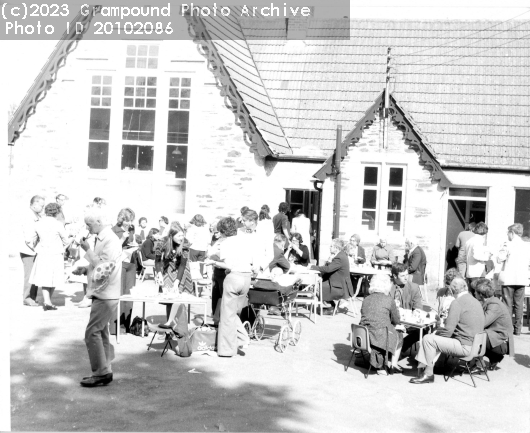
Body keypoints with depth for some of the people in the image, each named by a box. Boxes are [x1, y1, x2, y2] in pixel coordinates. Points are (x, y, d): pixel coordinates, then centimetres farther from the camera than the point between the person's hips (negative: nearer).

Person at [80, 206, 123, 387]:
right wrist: (84, 267, 6)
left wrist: (88, 250, -17)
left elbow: (104, 267, -21)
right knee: (101, 333, 13)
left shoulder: (111, 240, -16)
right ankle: (104, 371, 19)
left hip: (105, 295, -10)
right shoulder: (102, 239, 13)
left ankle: (101, 373, -4)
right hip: (101, 294, 10)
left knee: (92, 333, -9)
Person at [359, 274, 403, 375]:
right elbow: (396, 321, 1)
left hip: (363, 336, 5)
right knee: (399, 336, 25)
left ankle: (381, 366, 27)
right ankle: (394, 365, 26)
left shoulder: (366, 299, 9)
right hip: (380, 336, -5)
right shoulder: (388, 299, -5)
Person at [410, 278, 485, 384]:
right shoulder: (476, 302, 12)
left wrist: (436, 333, 4)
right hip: (475, 345, 10)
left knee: (428, 339, -7)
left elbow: (448, 331, -18)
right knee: (436, 335, 19)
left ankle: (428, 374, 3)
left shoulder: (457, 303, -15)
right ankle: (423, 367, 15)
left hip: (464, 347, -10)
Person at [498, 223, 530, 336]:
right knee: (519, 304, 8)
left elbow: (500, 259, -9)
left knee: (508, 304, 2)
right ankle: (517, 329, 9)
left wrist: (501, 252, 9)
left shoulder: (509, 244, -9)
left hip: (508, 279, -4)